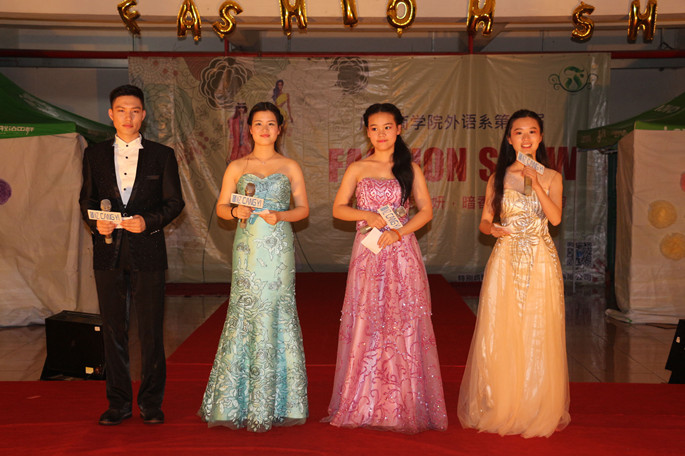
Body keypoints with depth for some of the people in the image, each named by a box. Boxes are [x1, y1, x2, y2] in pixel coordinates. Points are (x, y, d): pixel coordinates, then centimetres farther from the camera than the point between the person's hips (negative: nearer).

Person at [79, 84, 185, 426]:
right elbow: (87, 199, 14)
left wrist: (148, 221, -14)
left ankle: (151, 403, 14)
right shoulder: (94, 154, 11)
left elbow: (175, 202, 3)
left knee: (151, 330, 2)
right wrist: (96, 222, -7)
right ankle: (118, 403, 17)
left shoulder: (162, 155, 5)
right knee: (113, 330, 7)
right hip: (108, 253, 2)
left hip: (147, 253, -2)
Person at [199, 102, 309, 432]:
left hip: (278, 249, 0)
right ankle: (240, 401, 9)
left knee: (277, 314, -2)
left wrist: (280, 215, -10)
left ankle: (275, 402, 9)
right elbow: (221, 207, 10)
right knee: (245, 315, -2)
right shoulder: (237, 167, 9)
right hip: (248, 248, 0)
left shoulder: (290, 167, 8)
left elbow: (303, 208, 9)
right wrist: (236, 211, -11)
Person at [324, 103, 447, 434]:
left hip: (402, 252, 0)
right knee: (365, 323, 1)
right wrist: (367, 216, -10)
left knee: (403, 323, 0)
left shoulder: (410, 169, 7)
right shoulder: (357, 169, 7)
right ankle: (365, 404, 11)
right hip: (368, 253, 0)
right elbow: (338, 208, 8)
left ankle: (403, 405, 10)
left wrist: (398, 232, -10)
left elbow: (426, 210, 5)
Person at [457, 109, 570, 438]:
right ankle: (500, 408, 14)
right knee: (500, 336, 0)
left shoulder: (551, 177, 5)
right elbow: (484, 222, 9)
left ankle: (538, 409, 16)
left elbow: (555, 218, -9)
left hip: (540, 262, 0)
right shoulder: (498, 178, 6)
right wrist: (493, 228, -12)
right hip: (505, 262, 0)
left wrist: (536, 183, -18)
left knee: (539, 335, 2)